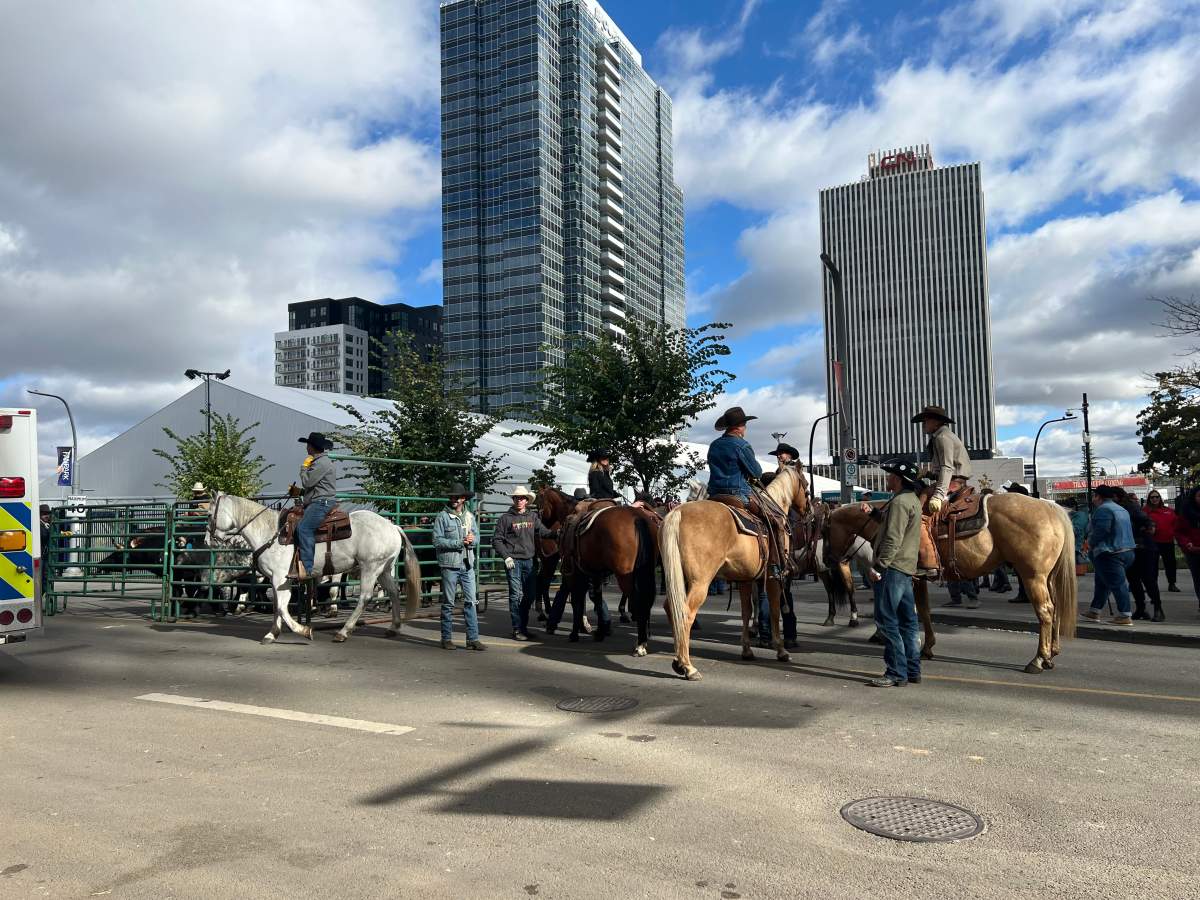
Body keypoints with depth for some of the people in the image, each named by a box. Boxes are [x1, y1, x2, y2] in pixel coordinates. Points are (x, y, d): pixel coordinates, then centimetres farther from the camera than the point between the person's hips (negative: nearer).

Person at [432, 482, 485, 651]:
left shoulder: (470, 516, 11)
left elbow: (477, 538, 11)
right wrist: (459, 543, -16)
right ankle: (447, 639, 14)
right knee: (448, 603, 5)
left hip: (467, 565, 4)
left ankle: (473, 639, 5)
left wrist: (472, 540, -13)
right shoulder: (442, 516, -3)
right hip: (449, 565, -4)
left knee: (470, 602, 2)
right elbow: (437, 541, -10)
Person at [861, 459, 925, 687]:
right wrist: (873, 512, 17)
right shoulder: (912, 499, 16)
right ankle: (912, 671, 20)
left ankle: (897, 674, -4)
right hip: (906, 568, 11)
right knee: (907, 620, 13)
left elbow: (893, 539, -22)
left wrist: (879, 567, -21)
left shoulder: (900, 501, -16)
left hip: (893, 568, -10)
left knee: (887, 621, -6)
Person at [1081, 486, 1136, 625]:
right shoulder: (1121, 509, 19)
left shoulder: (1103, 509, -14)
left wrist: (1091, 543, -6)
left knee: (1117, 583, -9)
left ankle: (1125, 616, -9)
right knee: (1102, 582, 18)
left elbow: (1101, 531, -23)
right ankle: (1094, 611, 24)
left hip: (1110, 554, -10)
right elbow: (1126, 529, 22)